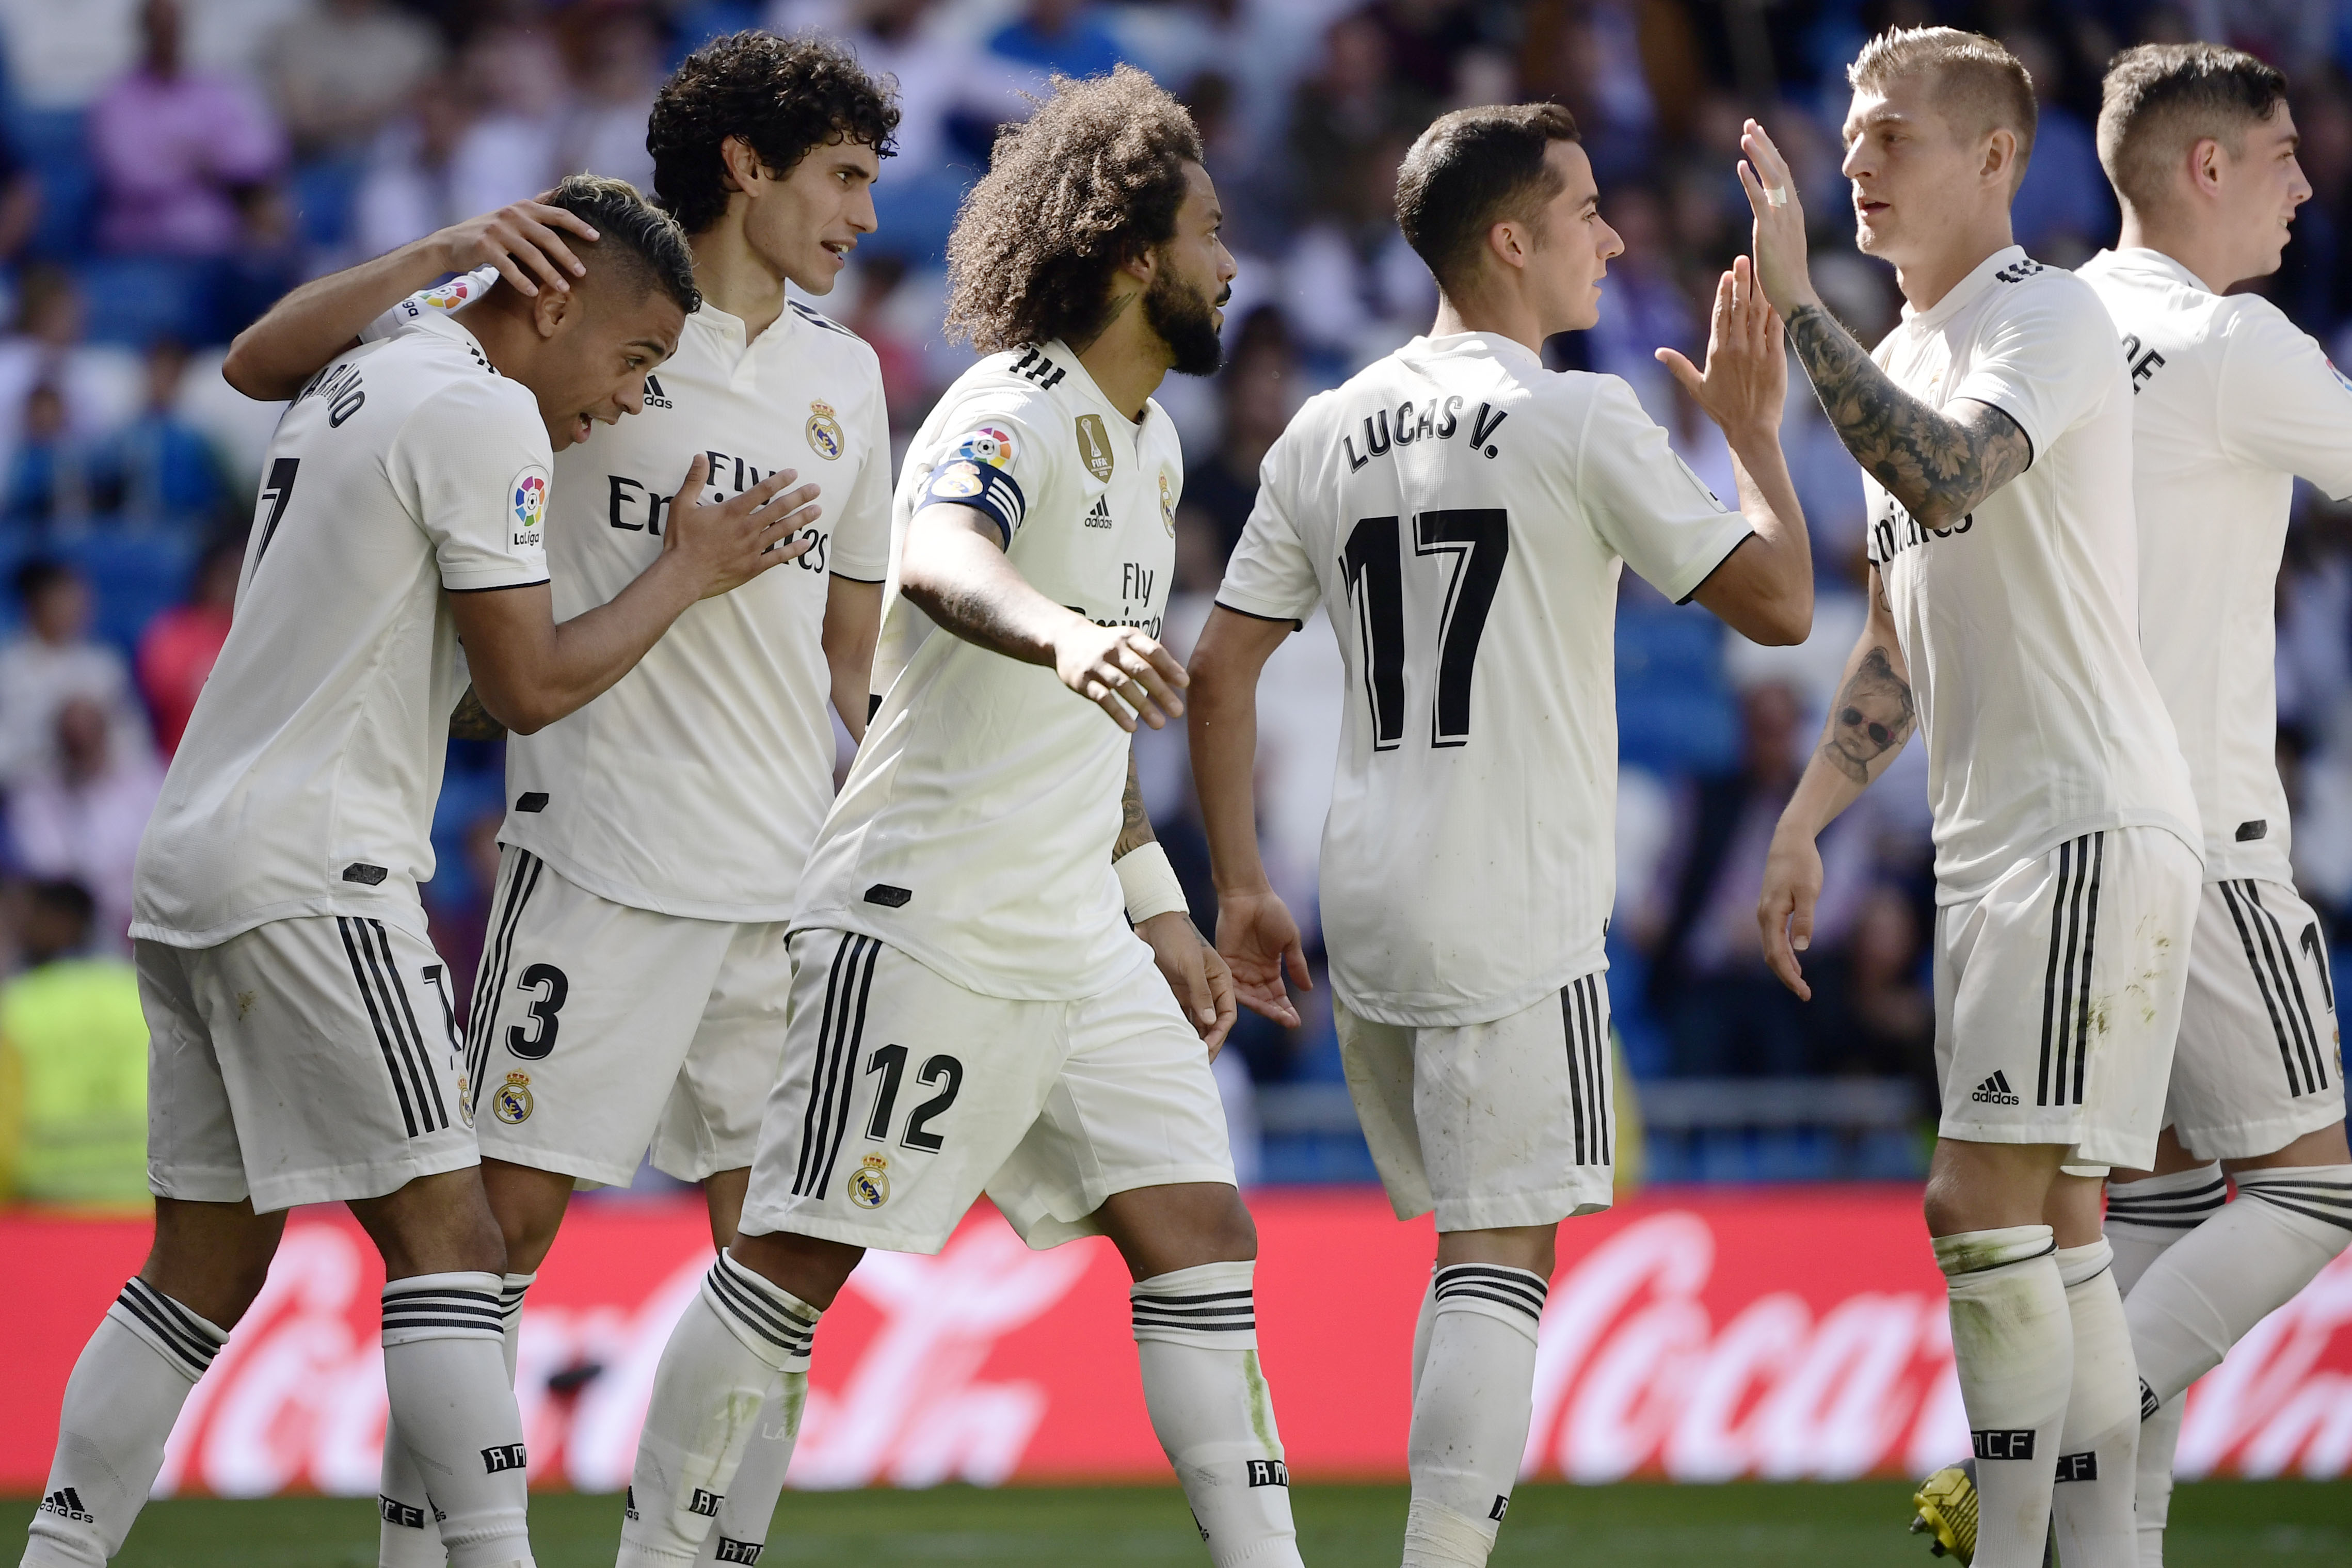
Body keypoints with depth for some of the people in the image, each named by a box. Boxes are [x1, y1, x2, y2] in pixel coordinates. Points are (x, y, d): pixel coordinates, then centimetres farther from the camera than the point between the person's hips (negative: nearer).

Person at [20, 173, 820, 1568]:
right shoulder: (486, 416, -8)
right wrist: (690, 571, 3)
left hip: (191, 858, 9)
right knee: (442, 1235, -11)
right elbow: (532, 683, -10)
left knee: (207, 1269, 11)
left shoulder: (350, 393, 20)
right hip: (308, 871, -9)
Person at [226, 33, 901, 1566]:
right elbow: (267, 362, -6)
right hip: (601, 855, -5)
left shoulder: (844, 373, 14)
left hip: (793, 881, 6)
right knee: (507, 1212, -7)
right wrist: (450, 254, -20)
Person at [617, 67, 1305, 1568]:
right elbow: (940, 556, -40)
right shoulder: (1013, 414, -15)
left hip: (1078, 941, 9)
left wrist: (1161, 908, 24)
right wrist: (1067, 637, -60)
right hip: (926, 924, -9)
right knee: (797, 1259, -4)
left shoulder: (1148, 444, 15)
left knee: (1202, 1235, 2)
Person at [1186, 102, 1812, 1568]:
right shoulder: (1579, 421, -8)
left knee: (1482, 1241, 17)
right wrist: (1756, 430, 8)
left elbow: (1219, 670, 10)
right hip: (1515, 922, -7)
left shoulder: (1330, 429, 10)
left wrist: (1242, 885, 16)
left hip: (1369, 913, 7)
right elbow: (1779, 602, -6)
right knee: (1502, 1257, -6)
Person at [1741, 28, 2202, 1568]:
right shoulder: (1906, 360, 18)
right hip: (1993, 835, 10)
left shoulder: (2048, 319, -10)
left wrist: (1797, 303, -29)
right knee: (2053, 1222, 9)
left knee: (1988, 1204, -14)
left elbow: (1946, 481, -31)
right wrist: (1803, 827, 18)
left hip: (2093, 823, -10)